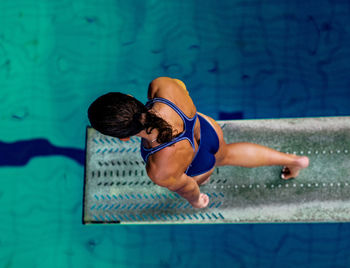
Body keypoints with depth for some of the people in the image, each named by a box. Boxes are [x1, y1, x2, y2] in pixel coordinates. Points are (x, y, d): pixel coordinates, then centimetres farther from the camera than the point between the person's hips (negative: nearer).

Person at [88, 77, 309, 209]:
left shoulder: (161, 171, -47)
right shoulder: (164, 86, -41)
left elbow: (185, 186, -23)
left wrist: (195, 199, 2)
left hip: (198, 166, -4)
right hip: (208, 130, 4)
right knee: (226, 155, 38)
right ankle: (295, 160, 53)